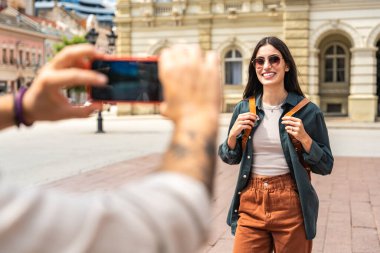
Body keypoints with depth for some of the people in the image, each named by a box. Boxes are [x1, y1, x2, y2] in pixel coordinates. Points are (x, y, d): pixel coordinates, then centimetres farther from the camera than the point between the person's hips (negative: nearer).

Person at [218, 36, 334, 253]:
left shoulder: (308, 111, -6)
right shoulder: (244, 109, 2)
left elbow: (325, 166, -1)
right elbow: (230, 159, 12)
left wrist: (305, 139, -17)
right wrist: (233, 134, -7)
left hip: (291, 205, -2)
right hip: (251, 204, 2)